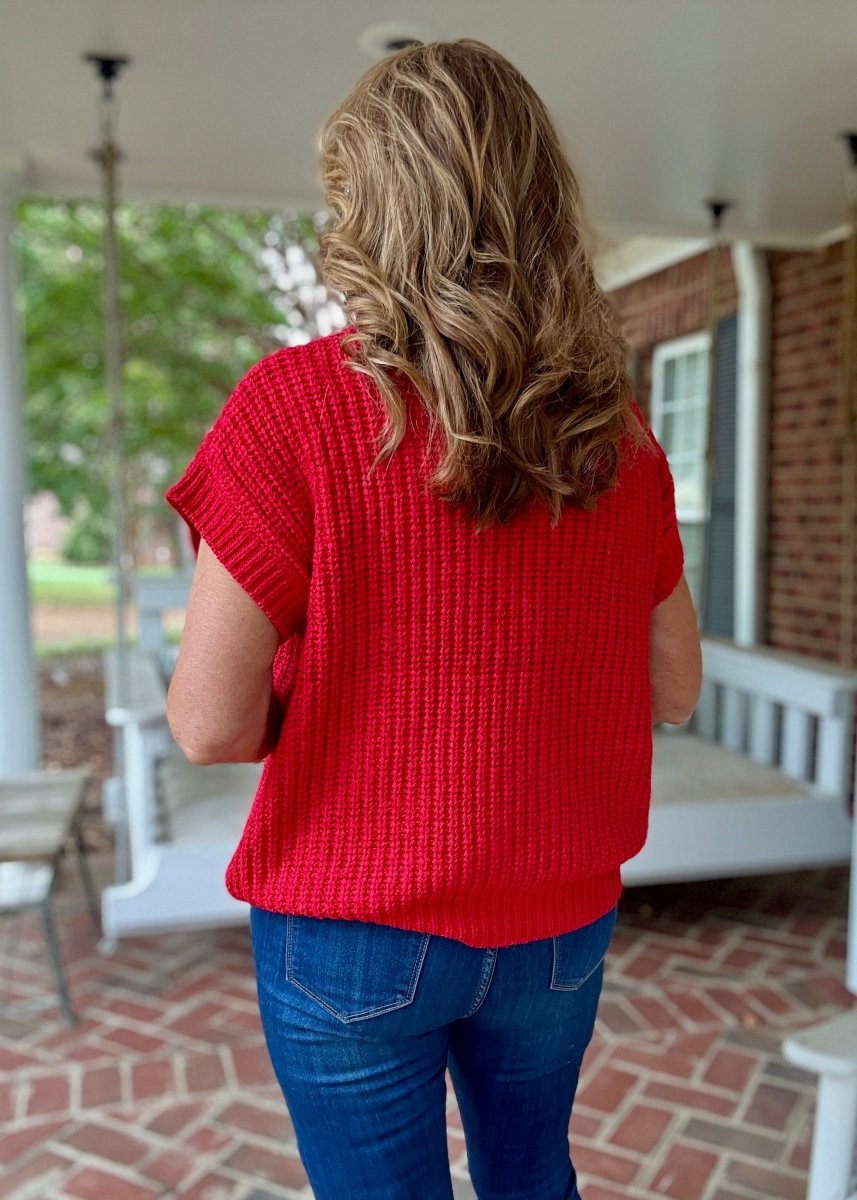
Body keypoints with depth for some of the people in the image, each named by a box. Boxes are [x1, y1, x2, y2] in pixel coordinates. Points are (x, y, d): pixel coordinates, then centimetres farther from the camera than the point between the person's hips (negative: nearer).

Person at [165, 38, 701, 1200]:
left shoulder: (299, 400, -18)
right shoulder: (616, 431, -5)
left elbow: (209, 722, -18)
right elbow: (673, 687, 3)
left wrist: (330, 710, 1)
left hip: (354, 931, -3)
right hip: (559, 926, 4)